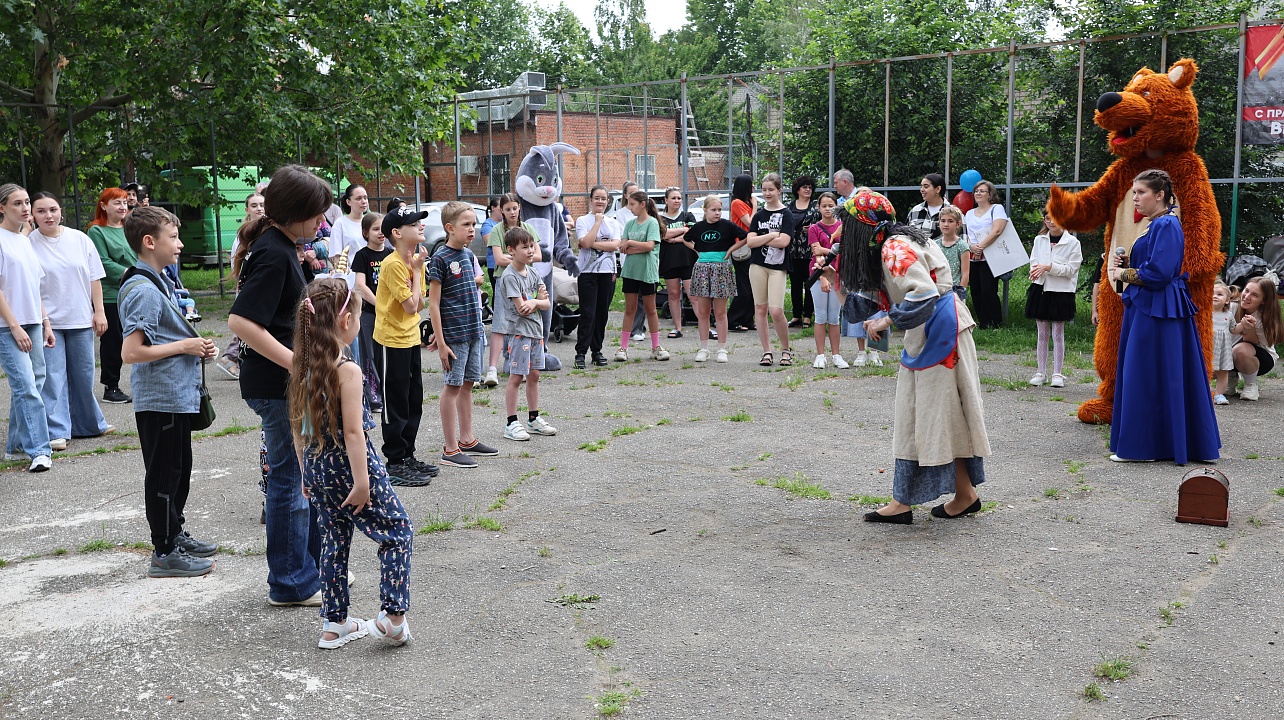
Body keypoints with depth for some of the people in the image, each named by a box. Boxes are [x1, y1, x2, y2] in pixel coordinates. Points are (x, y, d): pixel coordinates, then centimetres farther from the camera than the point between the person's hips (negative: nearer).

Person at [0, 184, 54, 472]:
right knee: (26, 386, -13)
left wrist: (45, 322, 16)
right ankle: (39, 451, -13)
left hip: (32, 324, 8)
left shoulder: (25, 241, 15)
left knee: (28, 386, 9)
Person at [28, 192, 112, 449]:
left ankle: (88, 424, 26)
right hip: (48, 322, -3)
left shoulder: (80, 239, 5)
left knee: (84, 376, 12)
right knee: (53, 377, -4)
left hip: (81, 320, 3)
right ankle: (56, 431, 0)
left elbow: (94, 278, 8)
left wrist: (99, 312, 4)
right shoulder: (29, 244, -4)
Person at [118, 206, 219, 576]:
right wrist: (185, 346, -18)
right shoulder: (143, 291, -19)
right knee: (164, 474, 0)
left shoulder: (158, 283, 12)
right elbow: (131, 352, -24)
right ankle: (164, 553, 11)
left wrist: (196, 344, 6)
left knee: (180, 469, 19)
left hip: (178, 395, 10)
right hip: (160, 398, -10)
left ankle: (176, 534, 33)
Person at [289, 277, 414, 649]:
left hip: (317, 467, 8)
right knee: (398, 531, 6)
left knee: (334, 540, 17)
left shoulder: (303, 367, 4)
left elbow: (298, 427, 9)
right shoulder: (347, 370, -18)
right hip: (348, 464, -8)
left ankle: (334, 623, 24)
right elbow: (353, 431, -21)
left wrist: (306, 473, 17)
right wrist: (361, 482, -18)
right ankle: (392, 615, 1)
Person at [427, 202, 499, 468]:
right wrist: (441, 342, -17)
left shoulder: (468, 255, 10)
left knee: (467, 385, 14)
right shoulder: (440, 259, -12)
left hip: (474, 331, 7)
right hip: (454, 334, -7)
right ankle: (451, 449, 5)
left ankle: (467, 440, 25)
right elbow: (433, 304, -13)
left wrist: (479, 327, 16)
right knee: (453, 386, -1)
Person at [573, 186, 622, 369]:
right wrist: (597, 221, -10)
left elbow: (615, 245, -5)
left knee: (602, 313, 6)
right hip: (587, 272, -3)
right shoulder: (582, 221, 1)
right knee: (588, 314, -9)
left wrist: (593, 243, -11)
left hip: (607, 272, 3)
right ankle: (580, 353, -6)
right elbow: (586, 243, -15)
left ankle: (597, 350, 16)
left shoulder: (612, 222, 11)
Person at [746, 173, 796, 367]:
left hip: (778, 267, -4)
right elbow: (750, 241, 0)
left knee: (776, 311, -12)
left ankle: (786, 350, 8)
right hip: (757, 265, 4)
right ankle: (766, 351, 12)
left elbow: (784, 241, -13)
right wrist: (771, 236, -10)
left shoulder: (786, 214, 1)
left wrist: (760, 239, -6)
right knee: (760, 308, 4)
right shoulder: (759, 215, 11)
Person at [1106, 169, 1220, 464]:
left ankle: (1143, 446, 1)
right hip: (1149, 308, 10)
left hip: (1156, 310, -10)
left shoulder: (1166, 225, -15)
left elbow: (1158, 273, -23)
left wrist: (1123, 274, -9)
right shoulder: (1158, 225, 17)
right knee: (1170, 378, 13)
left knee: (1146, 376, -5)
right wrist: (1123, 267, 4)